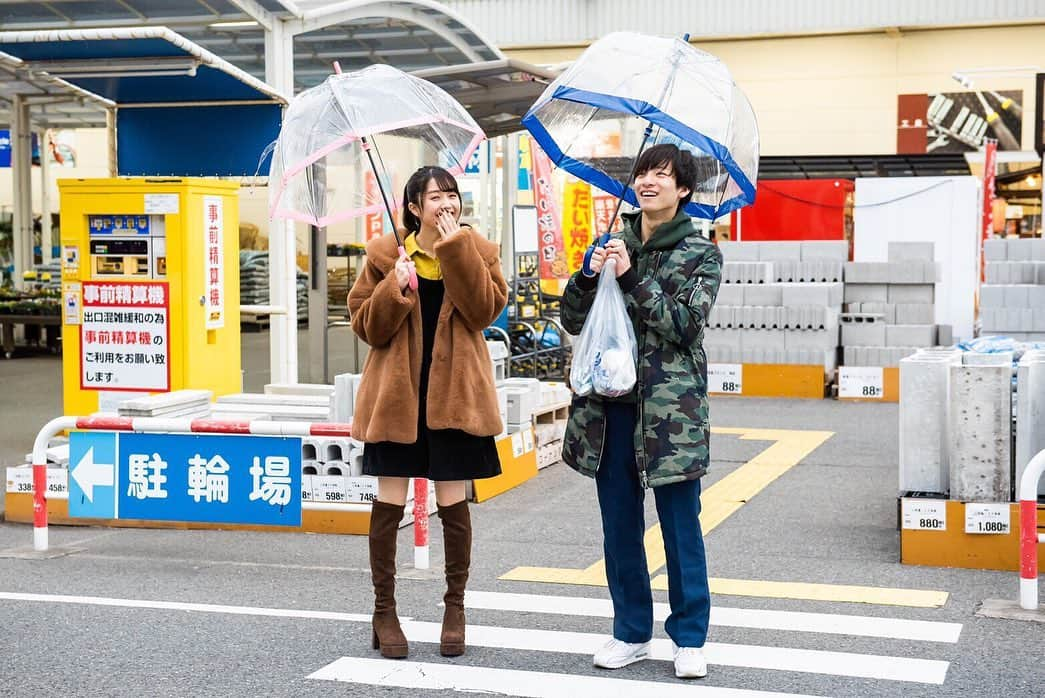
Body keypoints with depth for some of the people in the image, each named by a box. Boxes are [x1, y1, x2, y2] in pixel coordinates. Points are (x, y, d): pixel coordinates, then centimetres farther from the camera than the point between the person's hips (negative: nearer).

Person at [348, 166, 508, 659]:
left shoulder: (477, 252, 4)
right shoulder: (385, 254, 2)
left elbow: (485, 310, -13)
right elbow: (366, 326, 0)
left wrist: (456, 248, -16)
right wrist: (395, 289, -17)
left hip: (454, 394, 0)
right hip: (397, 395, 0)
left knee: (453, 503, 5)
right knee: (389, 504, 2)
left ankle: (455, 607, 20)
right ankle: (384, 610, 14)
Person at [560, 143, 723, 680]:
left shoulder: (701, 254, 1)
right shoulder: (614, 245, 11)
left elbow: (685, 325, -13)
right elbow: (572, 321, 7)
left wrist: (632, 277, -18)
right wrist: (589, 275, -11)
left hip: (671, 406, -4)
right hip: (610, 404, 4)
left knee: (680, 525, 1)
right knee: (619, 525, 10)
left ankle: (689, 639, 12)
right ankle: (631, 633, 22)